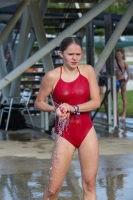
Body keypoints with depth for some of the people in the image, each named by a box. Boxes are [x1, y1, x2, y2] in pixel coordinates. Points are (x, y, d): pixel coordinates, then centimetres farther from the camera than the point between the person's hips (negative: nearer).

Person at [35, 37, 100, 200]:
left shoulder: (88, 71, -1)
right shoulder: (52, 76, -9)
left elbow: (96, 101, -4)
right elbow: (38, 103, 1)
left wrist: (73, 108, -17)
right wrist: (54, 109, -18)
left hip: (87, 131, 3)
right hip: (65, 134, -2)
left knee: (89, 185, 5)